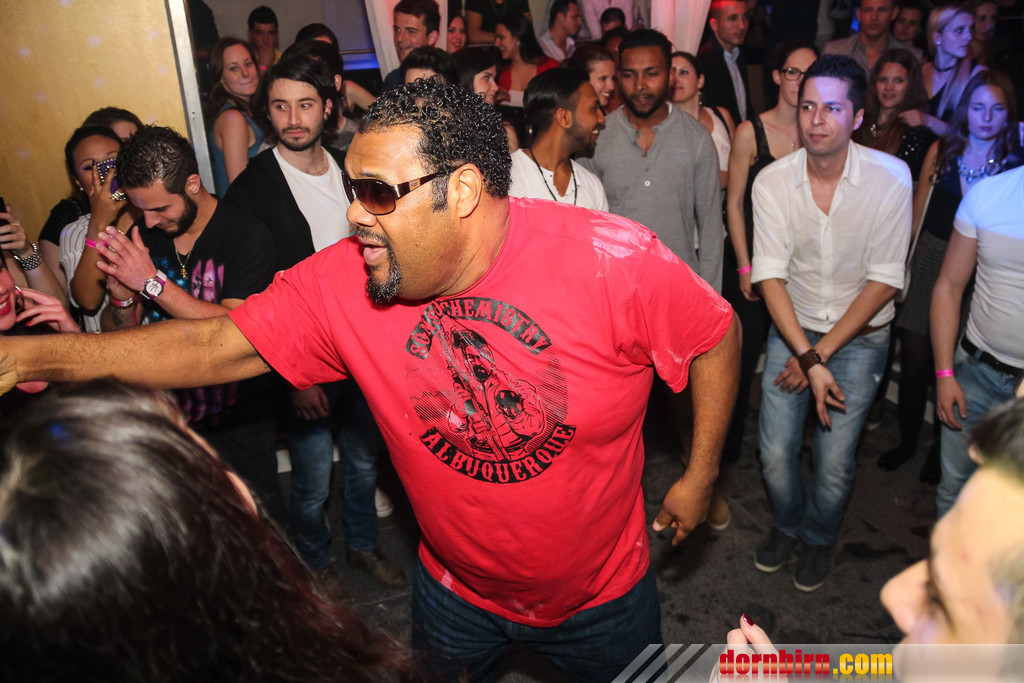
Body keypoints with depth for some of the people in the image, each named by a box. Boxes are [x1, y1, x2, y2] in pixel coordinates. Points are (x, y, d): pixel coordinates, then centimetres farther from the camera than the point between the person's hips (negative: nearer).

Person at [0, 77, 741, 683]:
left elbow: (717, 334, -13)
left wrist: (700, 476, -7)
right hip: (456, 588, 2)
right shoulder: (340, 282, -19)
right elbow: (217, 345, -14)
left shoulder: (611, 260, -27)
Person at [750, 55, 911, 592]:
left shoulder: (891, 177, -14)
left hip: (859, 335, -1)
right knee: (775, 452, -1)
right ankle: (787, 523, 33)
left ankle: (819, 537, 31)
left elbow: (884, 281, -12)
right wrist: (807, 357, -21)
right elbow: (770, 275, -13)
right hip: (792, 329, 1)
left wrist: (820, 352, -15)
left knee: (834, 462, -1)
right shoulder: (773, 180, -11)